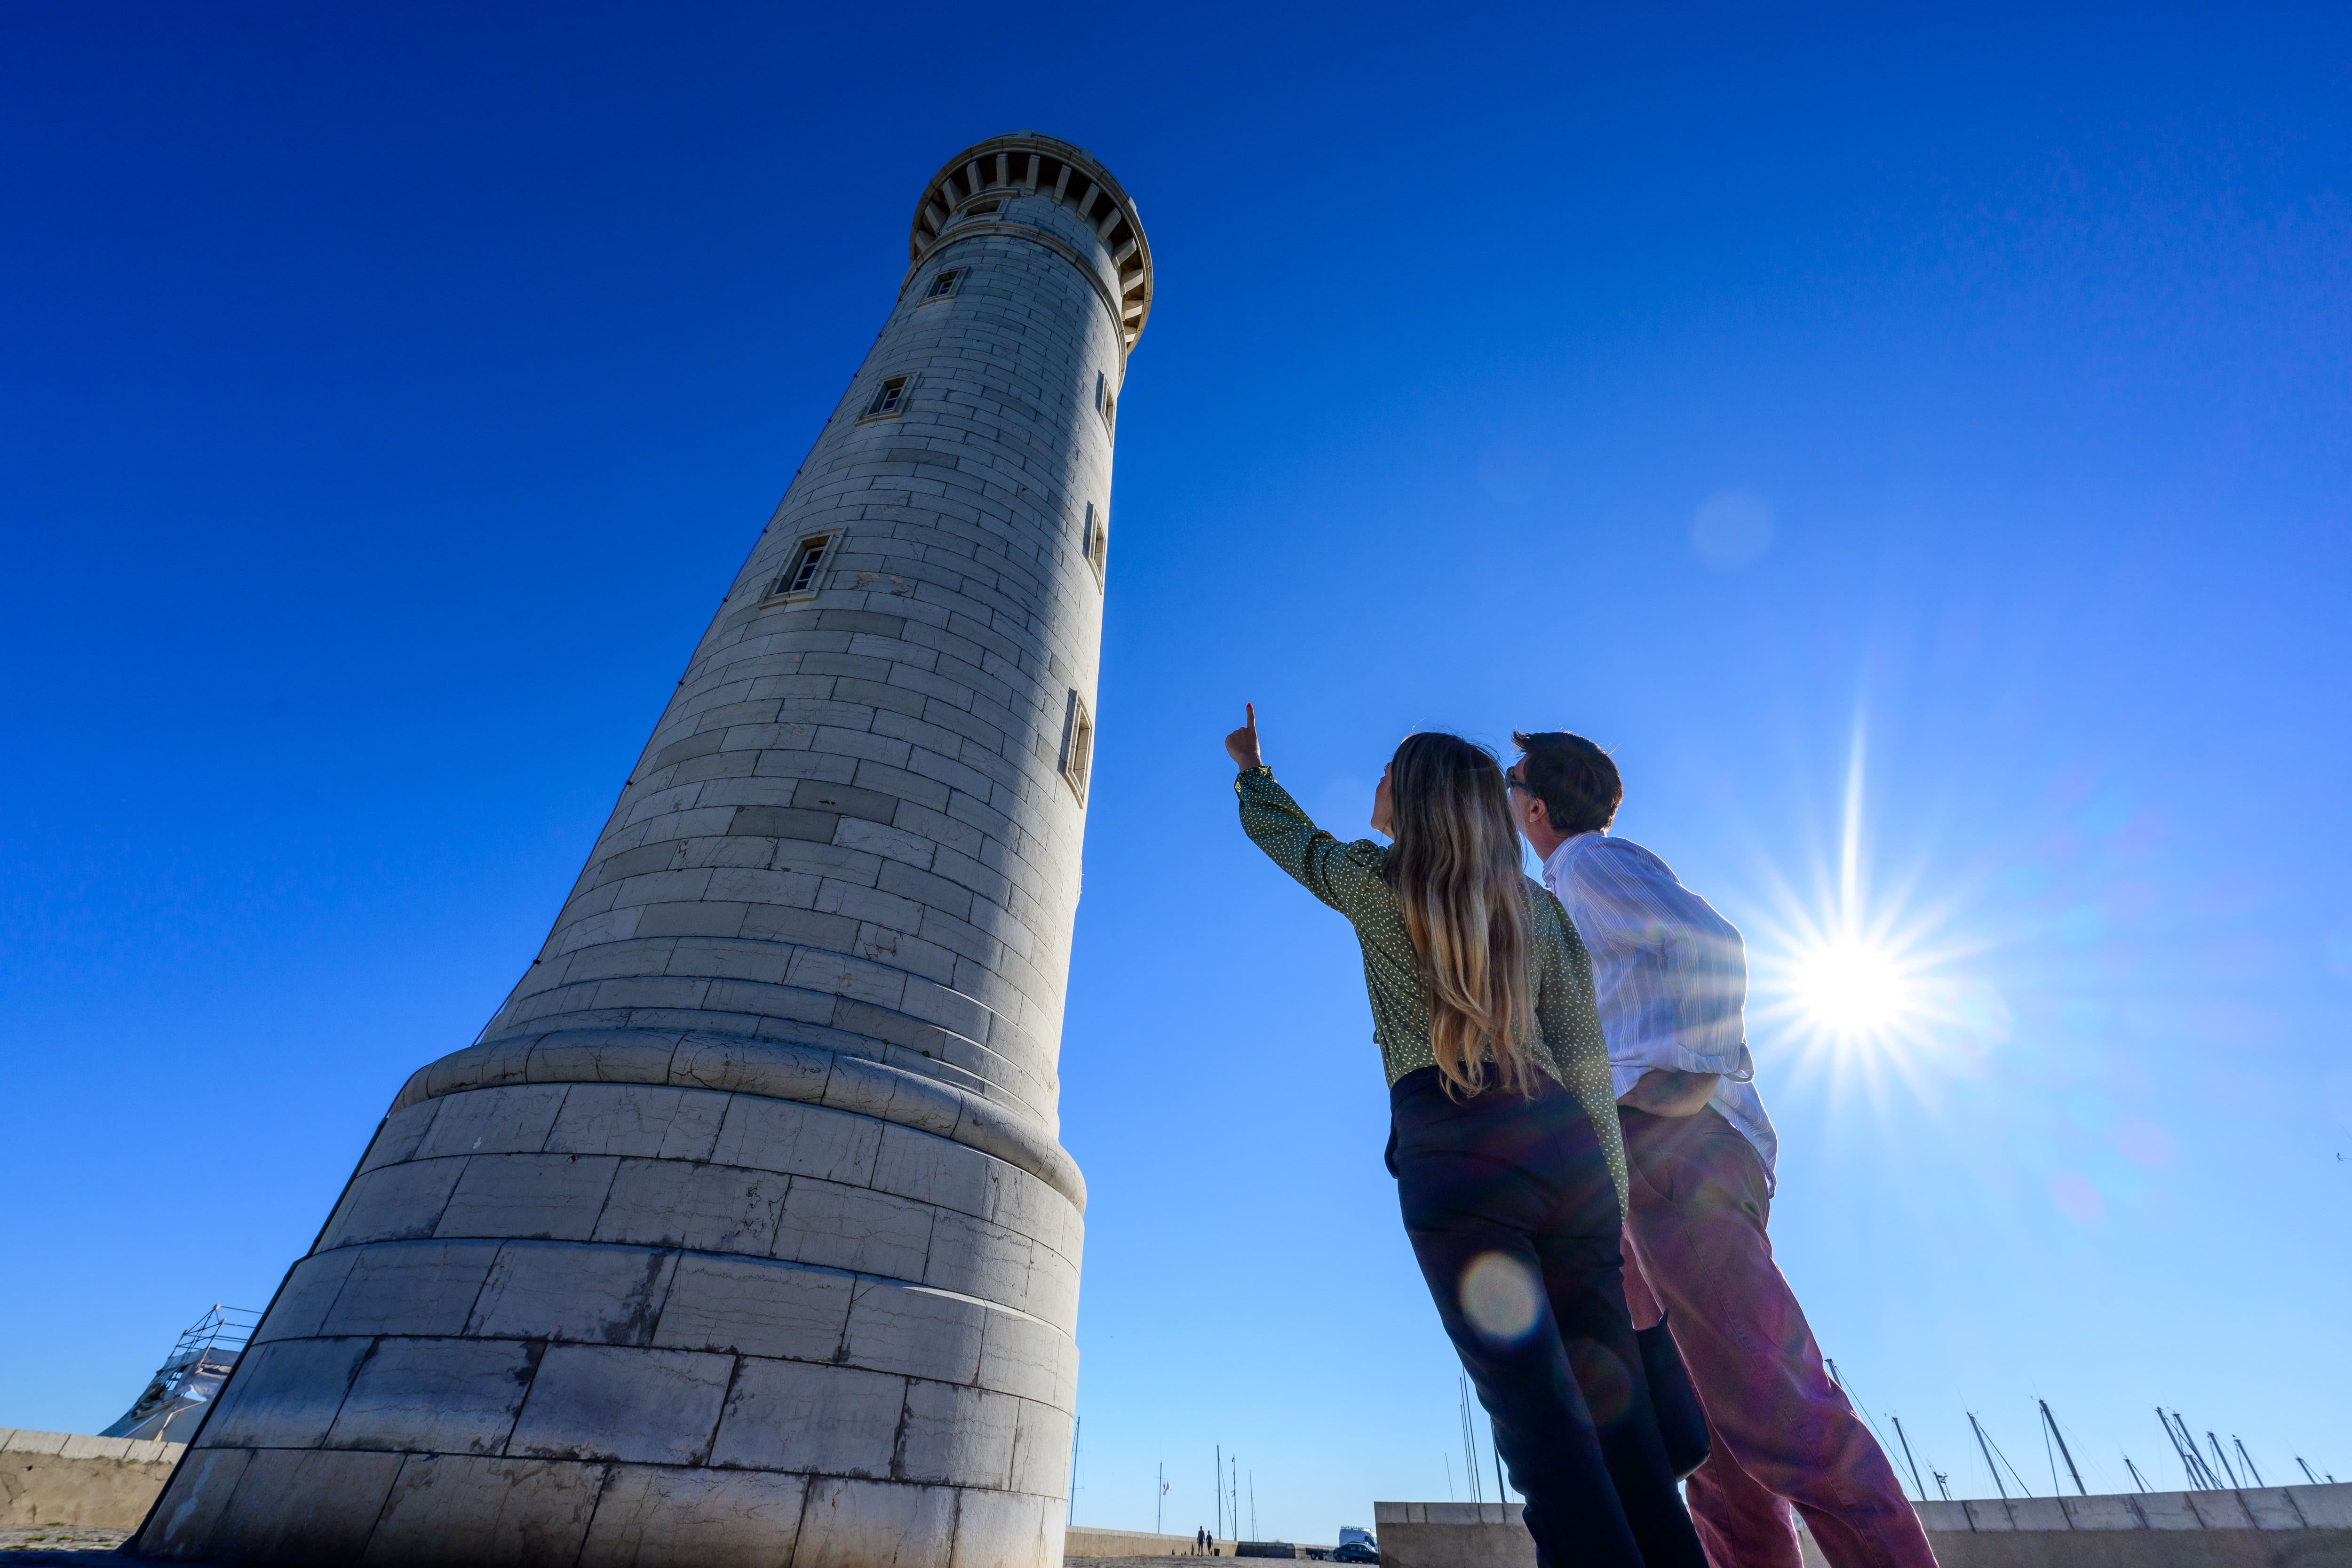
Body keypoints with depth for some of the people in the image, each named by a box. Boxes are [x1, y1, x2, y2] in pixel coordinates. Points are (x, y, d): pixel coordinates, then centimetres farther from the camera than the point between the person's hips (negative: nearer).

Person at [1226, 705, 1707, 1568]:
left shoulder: (1373, 881, 5)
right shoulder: (1538, 906, 15)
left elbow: (1286, 833, 25)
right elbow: (1588, 1060, 12)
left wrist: (1250, 767, 45)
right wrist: (1612, 1199, 16)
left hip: (1451, 1150, -4)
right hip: (1564, 1142, 5)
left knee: (1544, 1420, -4)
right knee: (1620, 1417, 9)